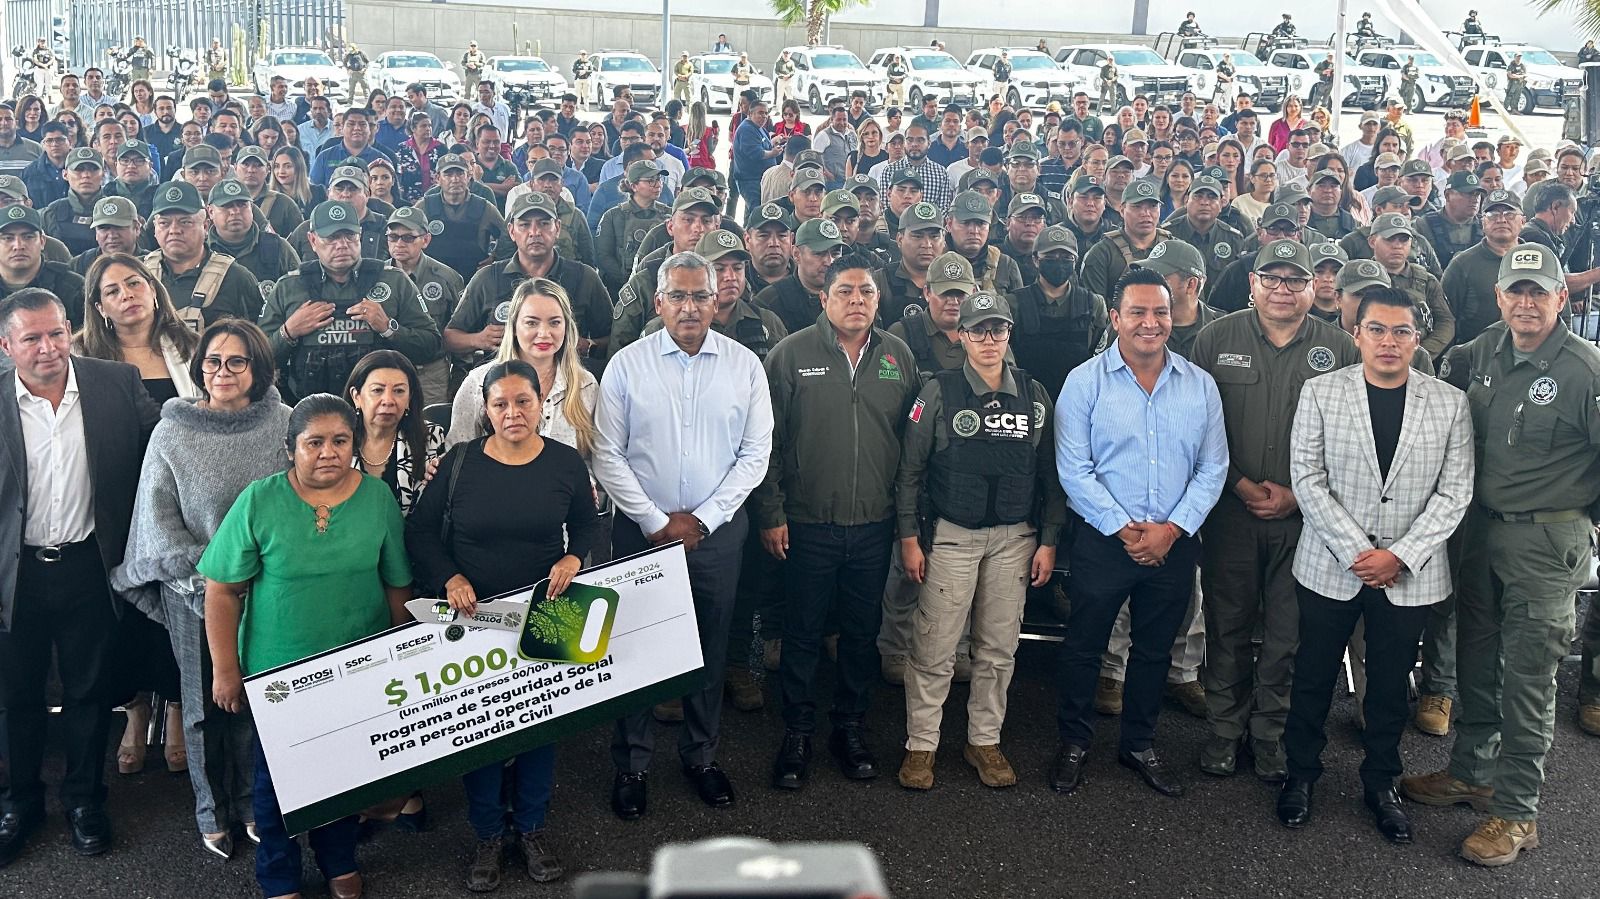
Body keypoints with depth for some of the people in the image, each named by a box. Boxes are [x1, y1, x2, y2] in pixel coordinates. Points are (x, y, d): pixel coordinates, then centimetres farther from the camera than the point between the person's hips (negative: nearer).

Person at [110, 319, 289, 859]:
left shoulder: (284, 426, -3)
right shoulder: (172, 433, -3)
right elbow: (157, 516, -3)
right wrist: (202, 573, -13)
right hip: (196, 592, 0)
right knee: (206, 697, 11)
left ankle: (255, 802, 30)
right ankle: (213, 809, 30)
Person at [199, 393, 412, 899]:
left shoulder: (378, 498, -5)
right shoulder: (259, 502, -12)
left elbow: (398, 585, 3)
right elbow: (223, 590, -8)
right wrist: (225, 670, -8)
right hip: (278, 672, -2)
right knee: (276, 775, 14)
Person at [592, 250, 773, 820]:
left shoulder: (745, 365, 0)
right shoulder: (627, 365, -3)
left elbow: (755, 452, 0)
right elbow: (607, 455, -4)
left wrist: (702, 519, -7)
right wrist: (657, 522, -9)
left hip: (717, 530, 1)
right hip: (642, 529, -1)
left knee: (710, 647, 10)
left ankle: (701, 755, 28)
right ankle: (632, 763, 20)